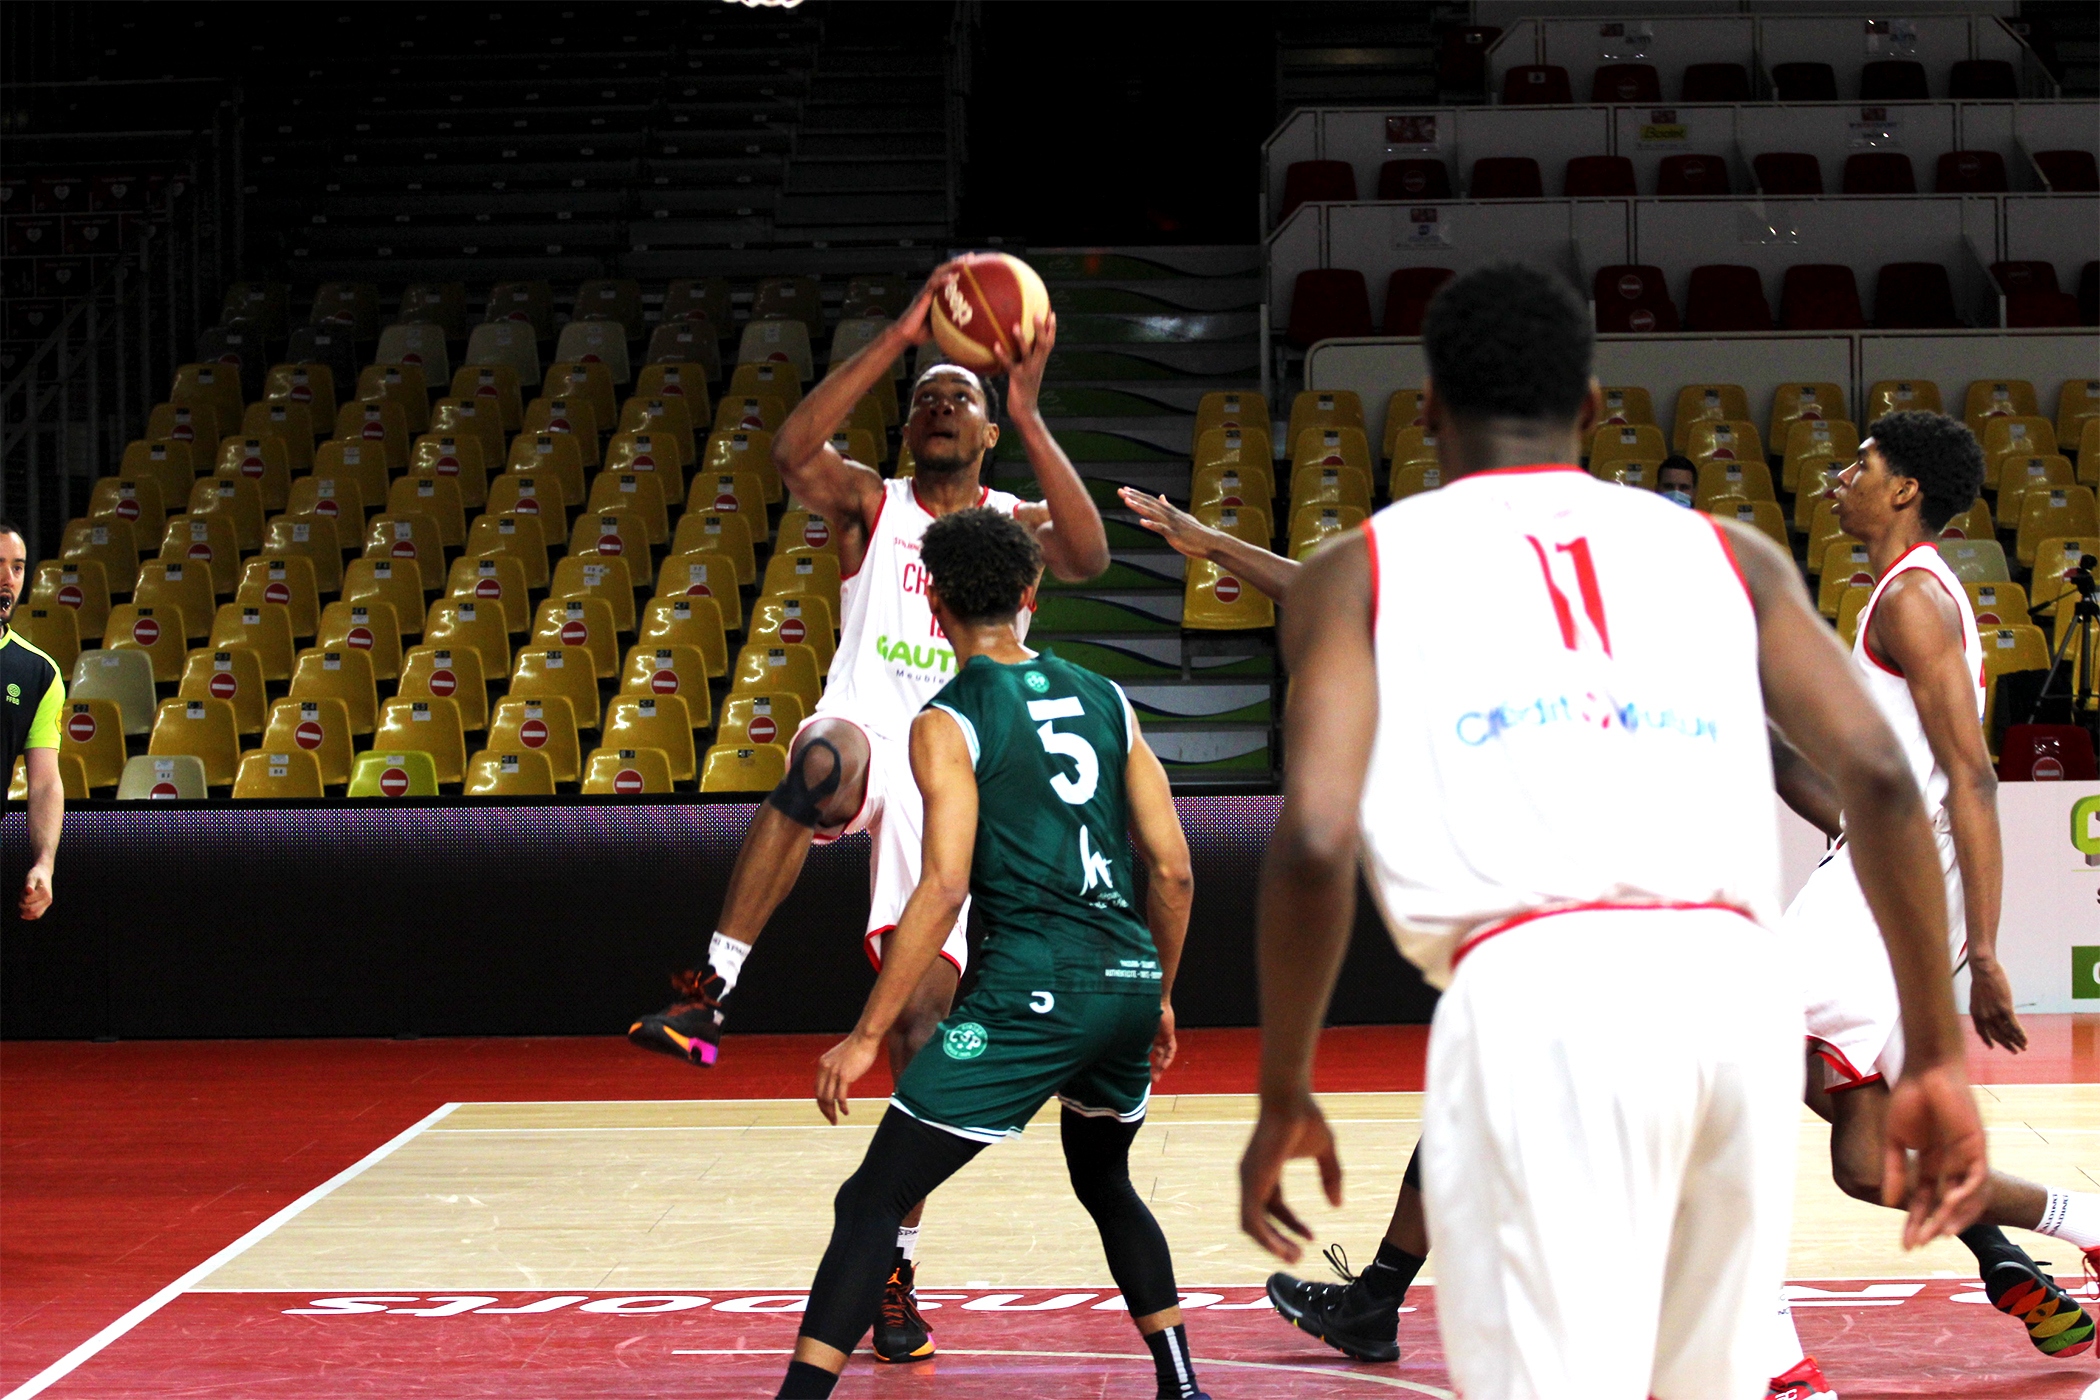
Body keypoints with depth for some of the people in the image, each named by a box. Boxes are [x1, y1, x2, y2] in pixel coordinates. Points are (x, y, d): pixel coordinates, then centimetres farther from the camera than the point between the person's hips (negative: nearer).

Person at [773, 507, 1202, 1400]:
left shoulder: (950, 722, -3)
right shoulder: (1103, 699, 14)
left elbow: (944, 887, -13)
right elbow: (1173, 870, 12)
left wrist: (867, 1036, -11)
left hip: (1032, 991, -6)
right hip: (1130, 978, 6)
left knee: (872, 1201, -3)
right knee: (1105, 1184, 32)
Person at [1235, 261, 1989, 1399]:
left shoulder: (1361, 571, 18)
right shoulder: (1730, 555, 25)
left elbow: (1314, 839, 4)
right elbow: (1879, 778, 11)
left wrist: (1282, 1102, 13)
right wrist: (1935, 1058, 14)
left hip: (1538, 996, -3)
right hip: (1738, 985, 3)